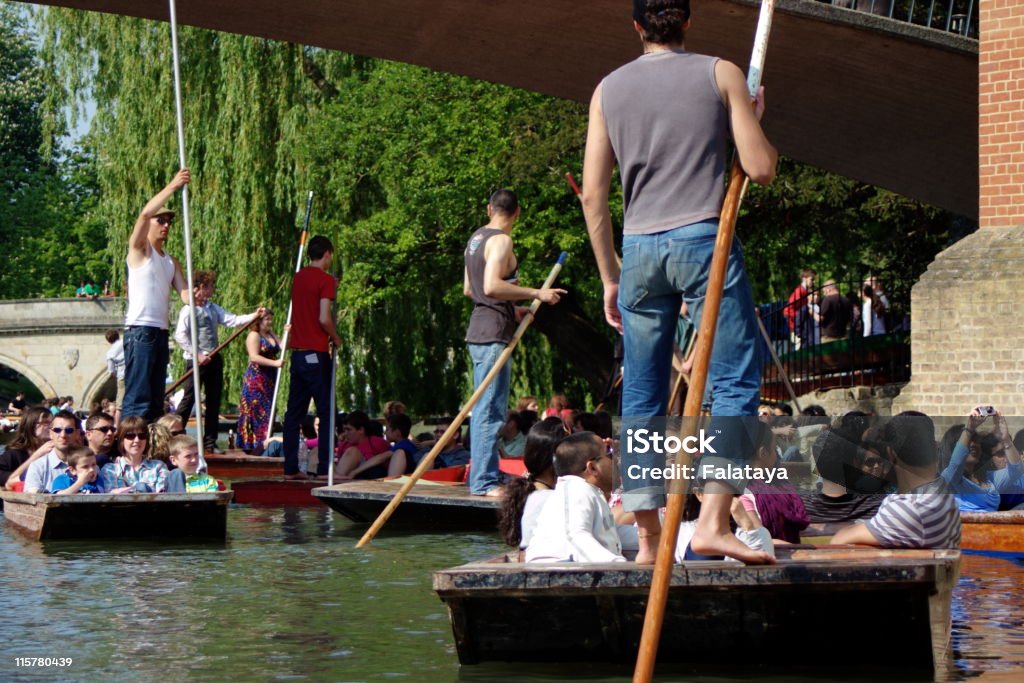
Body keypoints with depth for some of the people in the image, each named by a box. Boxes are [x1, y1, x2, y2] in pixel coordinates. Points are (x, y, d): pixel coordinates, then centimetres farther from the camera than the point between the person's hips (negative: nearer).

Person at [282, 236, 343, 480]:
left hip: (297, 352, 7)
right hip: (316, 354, -7)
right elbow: (324, 319, -18)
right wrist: (336, 339, 0)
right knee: (326, 411, -1)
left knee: (294, 412, 8)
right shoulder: (325, 279, -9)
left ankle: (291, 468, 8)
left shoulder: (298, 278, 12)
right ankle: (324, 468, -4)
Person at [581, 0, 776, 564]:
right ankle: (713, 521, -16)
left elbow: (593, 193, 8)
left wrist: (610, 277, 14)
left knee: (642, 397, 7)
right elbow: (761, 169, -1)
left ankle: (648, 537, 6)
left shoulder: (609, 88, 12)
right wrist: (753, 118, 19)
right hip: (703, 237, -3)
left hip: (639, 247, 4)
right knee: (735, 380, -2)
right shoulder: (720, 74, 4)